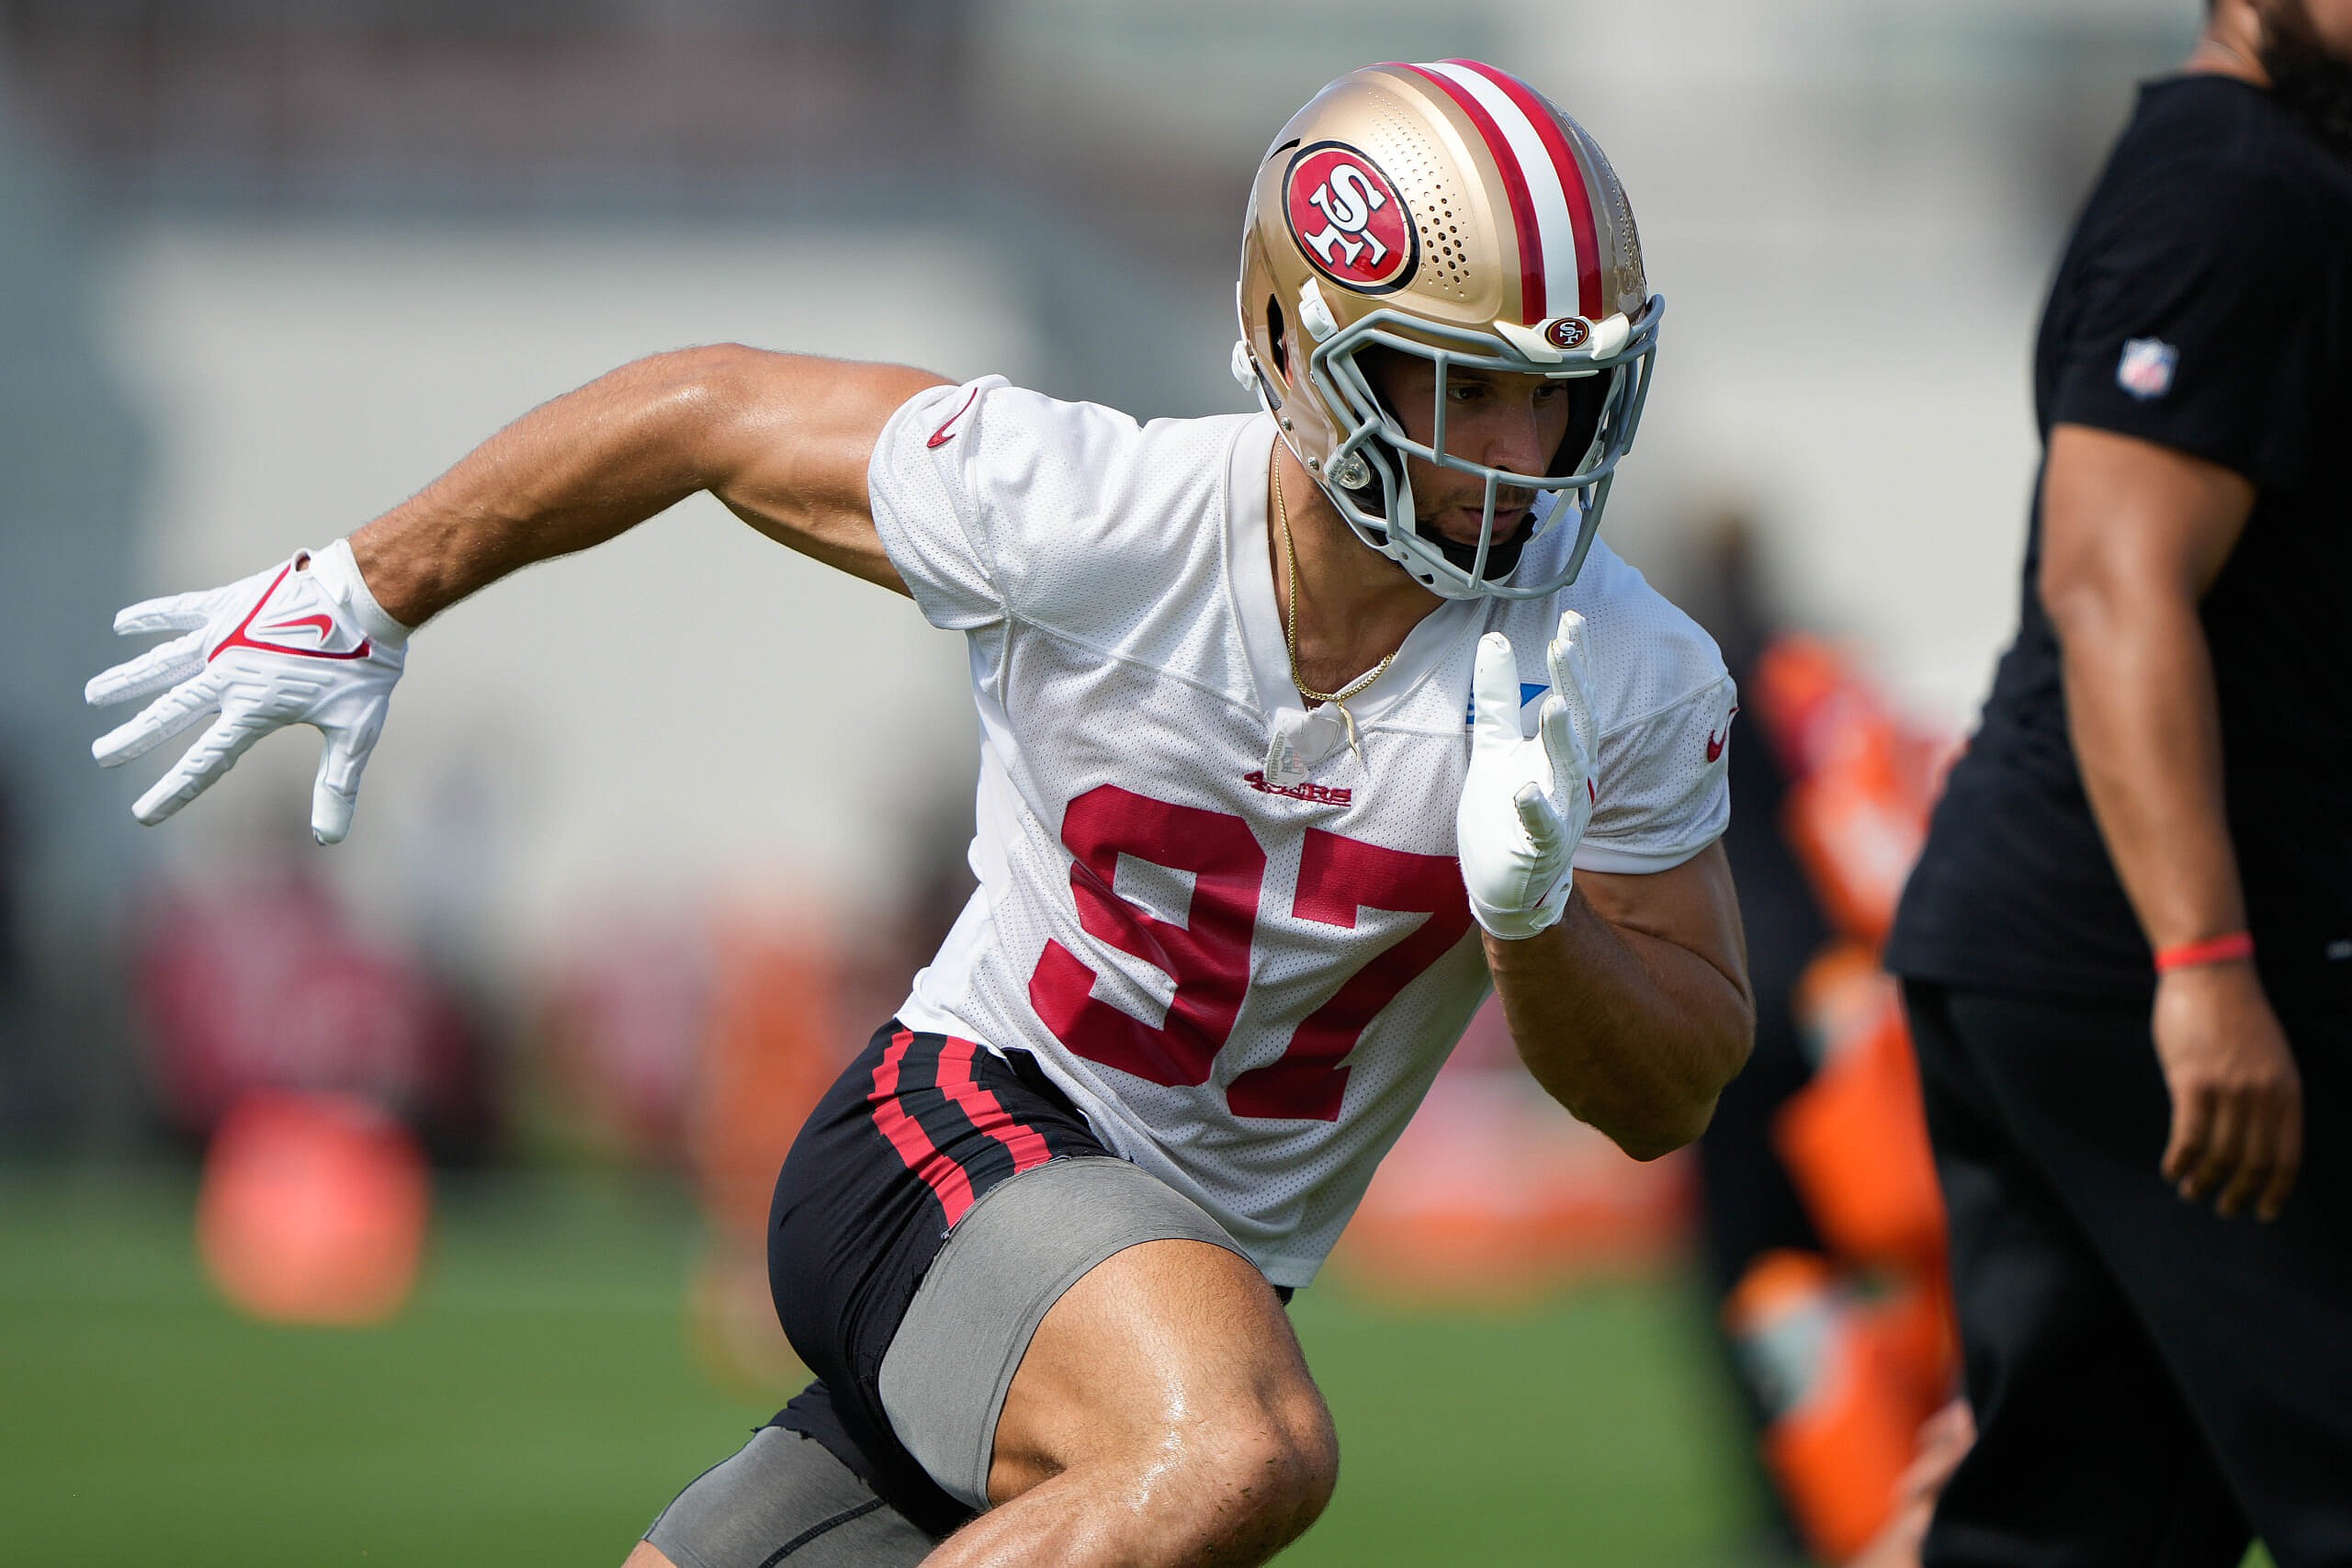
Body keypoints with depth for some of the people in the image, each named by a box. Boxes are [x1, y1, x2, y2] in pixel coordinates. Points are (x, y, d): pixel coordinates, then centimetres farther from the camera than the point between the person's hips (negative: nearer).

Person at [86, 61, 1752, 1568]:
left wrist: (1535, 915, -25)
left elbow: (1666, 1101, -3)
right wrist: (363, 593, 7)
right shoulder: (1083, 514, -18)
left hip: (1205, 1284, 5)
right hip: (967, 1139, -4)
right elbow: (712, 408, -1)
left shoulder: (1628, 682, -11)